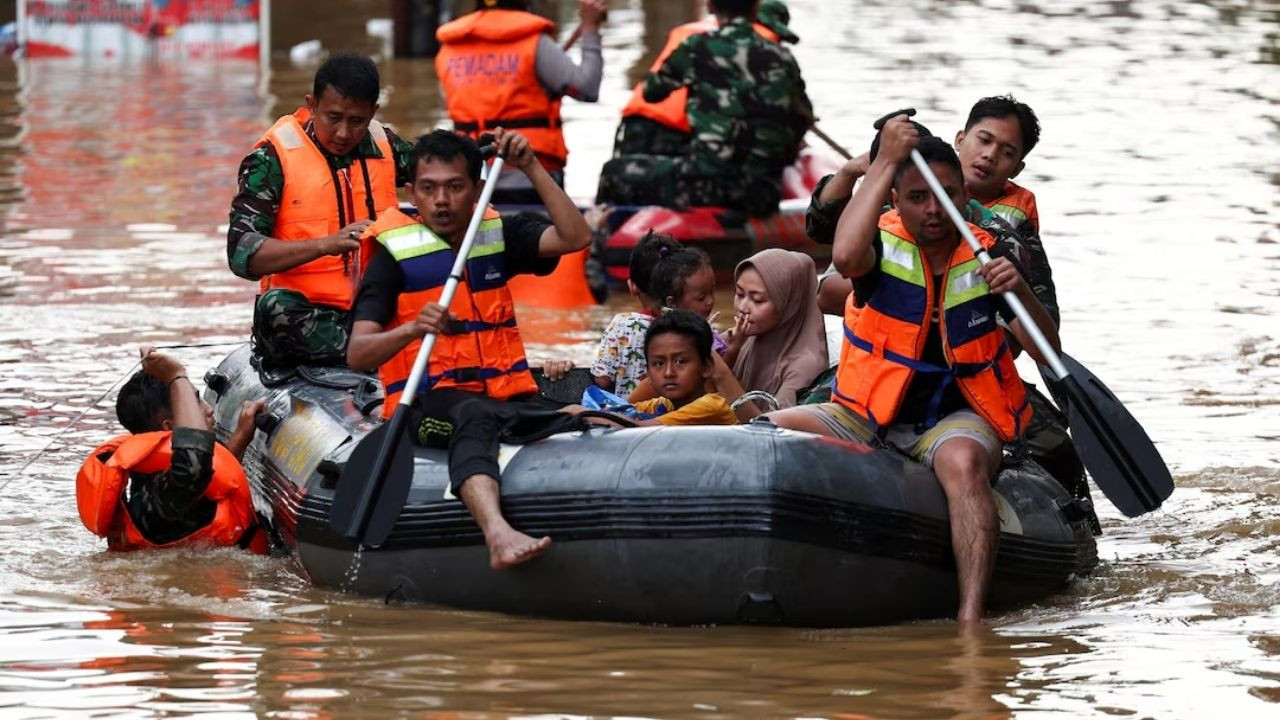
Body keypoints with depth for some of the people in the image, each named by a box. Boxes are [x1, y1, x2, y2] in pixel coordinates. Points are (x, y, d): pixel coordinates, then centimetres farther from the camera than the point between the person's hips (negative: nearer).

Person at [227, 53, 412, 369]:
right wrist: (326, 245, -26)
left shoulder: (385, 147, 10)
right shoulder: (274, 156, -4)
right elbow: (241, 253, -15)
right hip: (307, 315, -4)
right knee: (276, 306, -39)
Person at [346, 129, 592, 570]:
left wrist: (532, 169, -4)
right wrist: (412, 329, -27)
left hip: (510, 400, 5)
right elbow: (357, 355, -7)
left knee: (577, 423, -27)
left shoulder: (498, 236, 18)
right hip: (430, 403, -5)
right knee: (475, 417, -41)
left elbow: (575, 237, 2)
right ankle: (497, 533, -65)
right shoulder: (396, 253, 3)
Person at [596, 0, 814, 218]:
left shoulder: (697, 48, -2)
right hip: (764, 197, 4)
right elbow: (803, 118, 23)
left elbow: (651, 92, 16)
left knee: (615, 172, 18)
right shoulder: (783, 58, 8)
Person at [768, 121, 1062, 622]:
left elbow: (1046, 352, -3)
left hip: (957, 418, -1)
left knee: (962, 463, -37)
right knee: (770, 430, -24)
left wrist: (1021, 292, -24)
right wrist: (886, 162, -22)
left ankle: (971, 618, -50)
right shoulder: (885, 246, -3)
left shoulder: (987, 256, 0)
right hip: (870, 417, 1)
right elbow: (845, 256, -29)